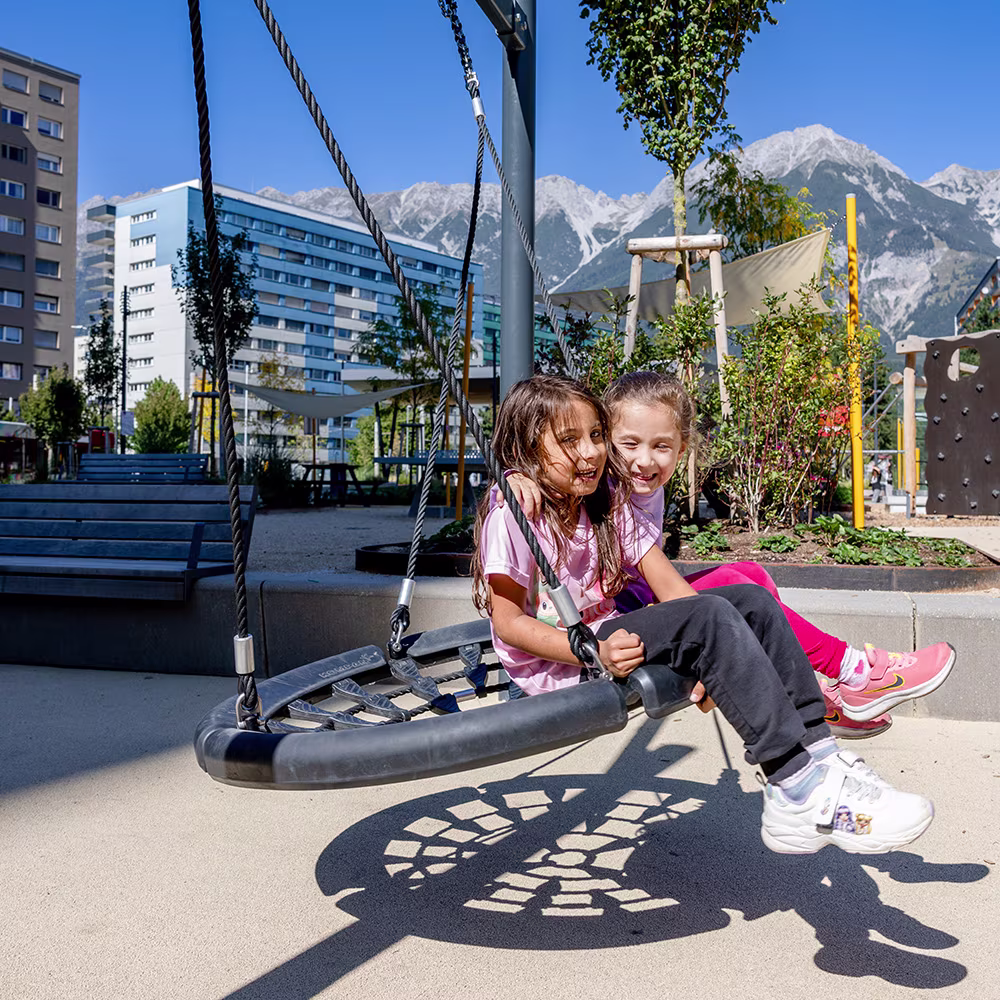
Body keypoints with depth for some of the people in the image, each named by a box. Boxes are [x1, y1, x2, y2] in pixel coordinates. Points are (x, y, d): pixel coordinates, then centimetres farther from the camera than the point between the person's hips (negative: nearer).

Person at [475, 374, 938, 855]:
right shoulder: (511, 516, -12)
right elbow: (509, 622, -15)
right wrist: (595, 652, -27)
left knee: (751, 601, -8)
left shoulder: (610, 500, 9)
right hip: (559, 668, -8)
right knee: (709, 616, -27)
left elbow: (665, 579, 0)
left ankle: (816, 747, -10)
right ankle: (798, 789, -27)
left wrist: (715, 658, -13)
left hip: (611, 638, 8)